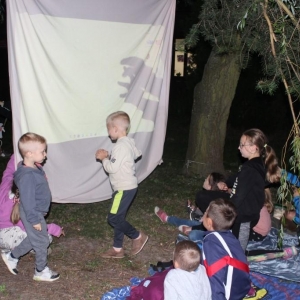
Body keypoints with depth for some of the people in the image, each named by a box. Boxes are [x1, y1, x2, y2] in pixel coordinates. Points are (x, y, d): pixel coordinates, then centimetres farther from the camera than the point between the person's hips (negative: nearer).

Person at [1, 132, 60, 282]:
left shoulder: (35, 168, 0)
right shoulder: (27, 176, -31)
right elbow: (27, 200, -27)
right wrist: (34, 220, -20)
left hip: (37, 212, 9)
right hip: (33, 214, -9)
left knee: (33, 239, 24)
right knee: (41, 241, 7)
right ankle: (41, 271, 25)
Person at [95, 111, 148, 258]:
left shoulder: (121, 146, -22)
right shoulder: (129, 142, 8)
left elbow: (112, 168, -22)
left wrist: (104, 158, -5)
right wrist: (108, 156, 9)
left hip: (124, 189, -10)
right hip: (127, 186, 10)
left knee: (113, 218, -2)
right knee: (118, 217, 14)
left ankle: (138, 236, 11)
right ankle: (117, 249, 22)